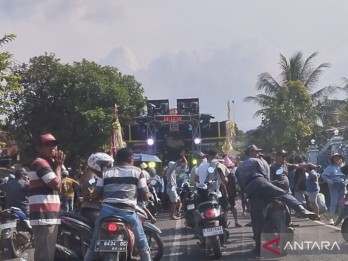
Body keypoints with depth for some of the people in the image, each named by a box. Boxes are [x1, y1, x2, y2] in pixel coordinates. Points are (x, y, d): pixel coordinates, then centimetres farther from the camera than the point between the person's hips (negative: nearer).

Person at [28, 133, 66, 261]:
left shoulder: (48, 163, 24)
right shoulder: (40, 163, -9)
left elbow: (58, 188, 24)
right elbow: (56, 184, -18)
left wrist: (58, 166, 14)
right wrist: (58, 166, -2)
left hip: (49, 216, 11)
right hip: (44, 216, -11)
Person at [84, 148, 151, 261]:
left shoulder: (106, 172, 17)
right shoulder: (137, 171, 12)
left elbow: (95, 195, 9)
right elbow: (145, 196, 9)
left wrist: (86, 198, 30)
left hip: (106, 210, 3)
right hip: (127, 211, -2)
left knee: (94, 244, 15)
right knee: (142, 245, 10)